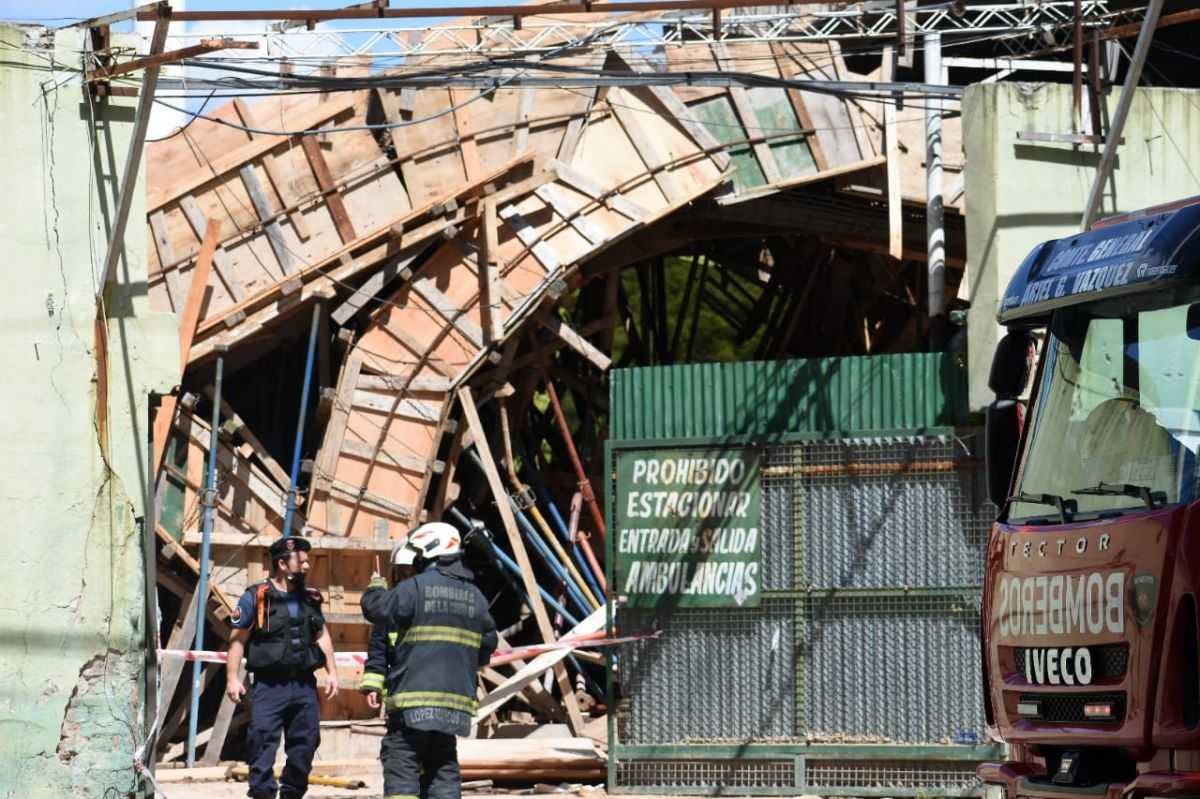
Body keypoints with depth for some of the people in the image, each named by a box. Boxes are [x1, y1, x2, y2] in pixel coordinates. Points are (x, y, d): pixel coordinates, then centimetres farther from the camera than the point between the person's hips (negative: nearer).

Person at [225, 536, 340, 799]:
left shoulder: (310, 598, 13)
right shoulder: (256, 597, -5)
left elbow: (322, 635, 20)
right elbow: (238, 639, -4)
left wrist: (332, 672, 12)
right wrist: (232, 678, -11)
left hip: (304, 684, 5)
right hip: (269, 685, -5)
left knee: (305, 741, 8)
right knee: (262, 740, -11)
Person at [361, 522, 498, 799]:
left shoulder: (415, 588, -9)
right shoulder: (474, 595, 12)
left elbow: (376, 608, -8)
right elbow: (488, 643, 16)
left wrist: (376, 587, 13)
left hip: (415, 695, -6)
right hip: (455, 696, 6)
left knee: (401, 765, -4)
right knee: (443, 766, 13)